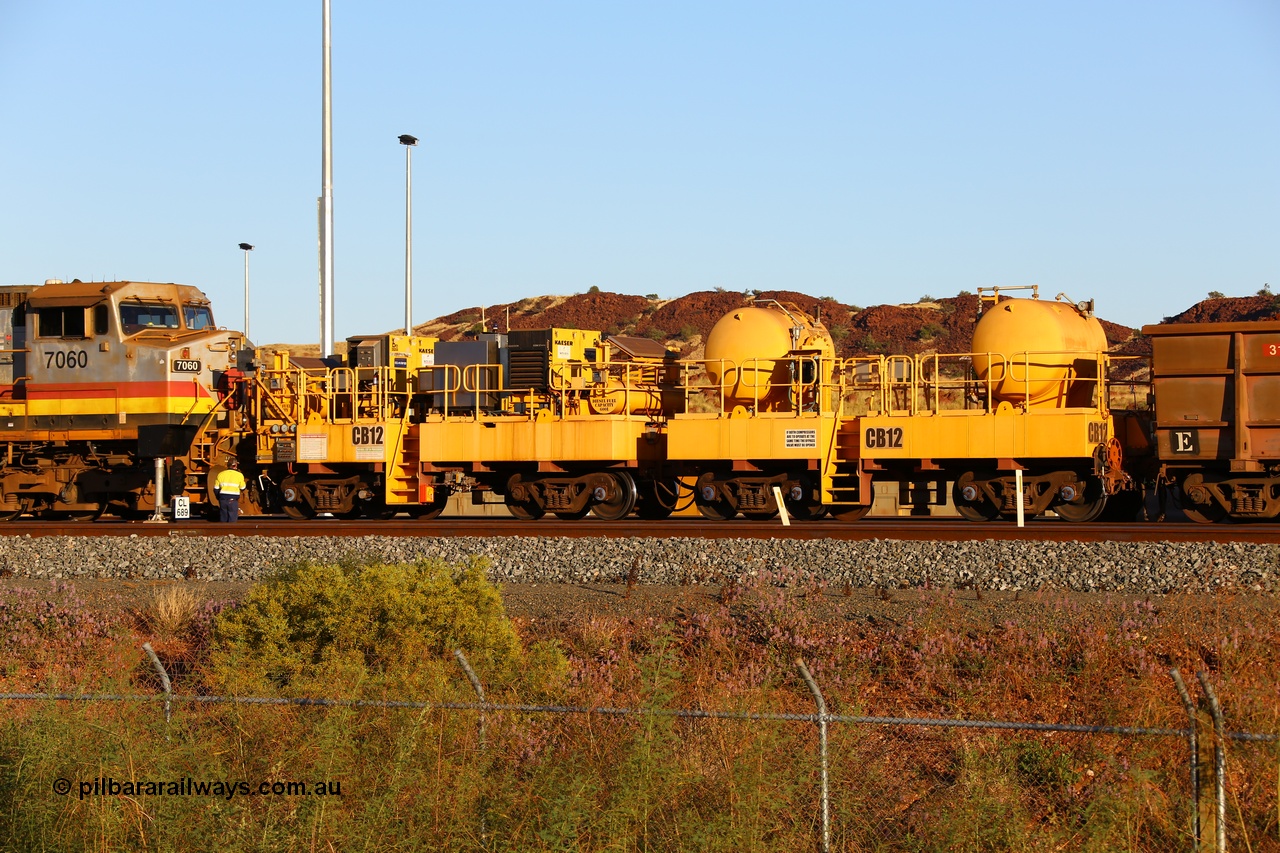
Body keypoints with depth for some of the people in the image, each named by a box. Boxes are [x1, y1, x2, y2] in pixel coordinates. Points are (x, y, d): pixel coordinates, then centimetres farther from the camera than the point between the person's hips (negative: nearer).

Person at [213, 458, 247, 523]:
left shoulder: (221, 474, 5)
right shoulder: (239, 475, -4)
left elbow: (216, 489, 6)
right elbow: (242, 488, 6)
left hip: (223, 500, 3)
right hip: (233, 500, -3)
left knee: (223, 520, 13)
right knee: (232, 520, -1)